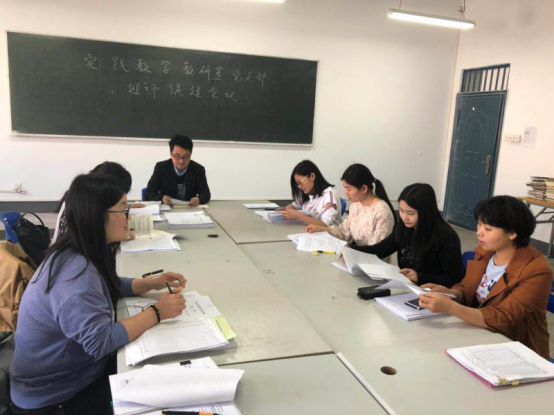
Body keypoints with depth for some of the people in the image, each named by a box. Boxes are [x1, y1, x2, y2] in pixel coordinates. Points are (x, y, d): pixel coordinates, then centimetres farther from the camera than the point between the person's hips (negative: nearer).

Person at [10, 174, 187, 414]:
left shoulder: (81, 254, -3)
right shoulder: (75, 273, -32)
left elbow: (107, 288, 14)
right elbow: (100, 342, -35)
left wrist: (152, 284, -1)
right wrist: (156, 312, -27)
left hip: (80, 370, 8)